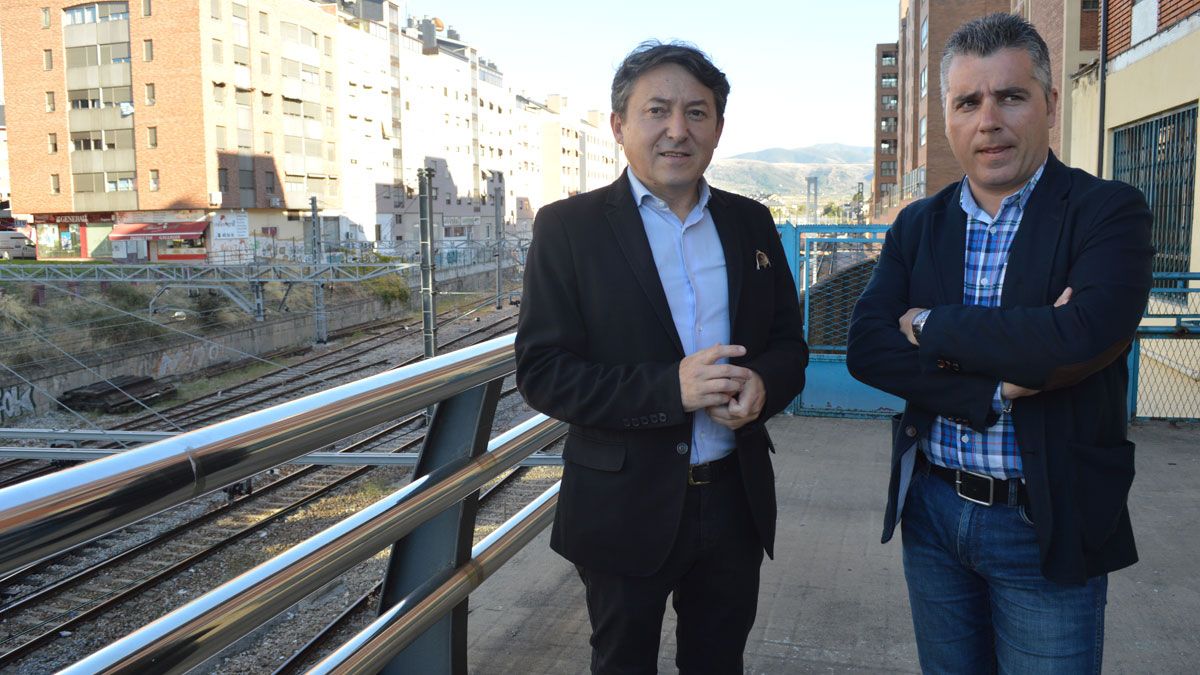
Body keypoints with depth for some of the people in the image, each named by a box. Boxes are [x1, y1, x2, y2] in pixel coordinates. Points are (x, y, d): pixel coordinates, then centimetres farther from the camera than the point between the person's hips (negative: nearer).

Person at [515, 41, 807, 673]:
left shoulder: (750, 222, 5)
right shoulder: (568, 227, -9)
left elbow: (789, 344, 9)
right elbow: (541, 371, -13)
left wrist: (762, 385, -15)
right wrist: (669, 388, -26)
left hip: (736, 499, 4)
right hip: (627, 509, -3)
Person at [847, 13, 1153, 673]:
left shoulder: (1108, 211, -8)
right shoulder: (917, 225, 4)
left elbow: (1084, 335, -27)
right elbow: (866, 349, -8)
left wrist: (931, 327, -16)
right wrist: (995, 389, -21)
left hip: (1048, 526, -4)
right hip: (931, 512, 4)